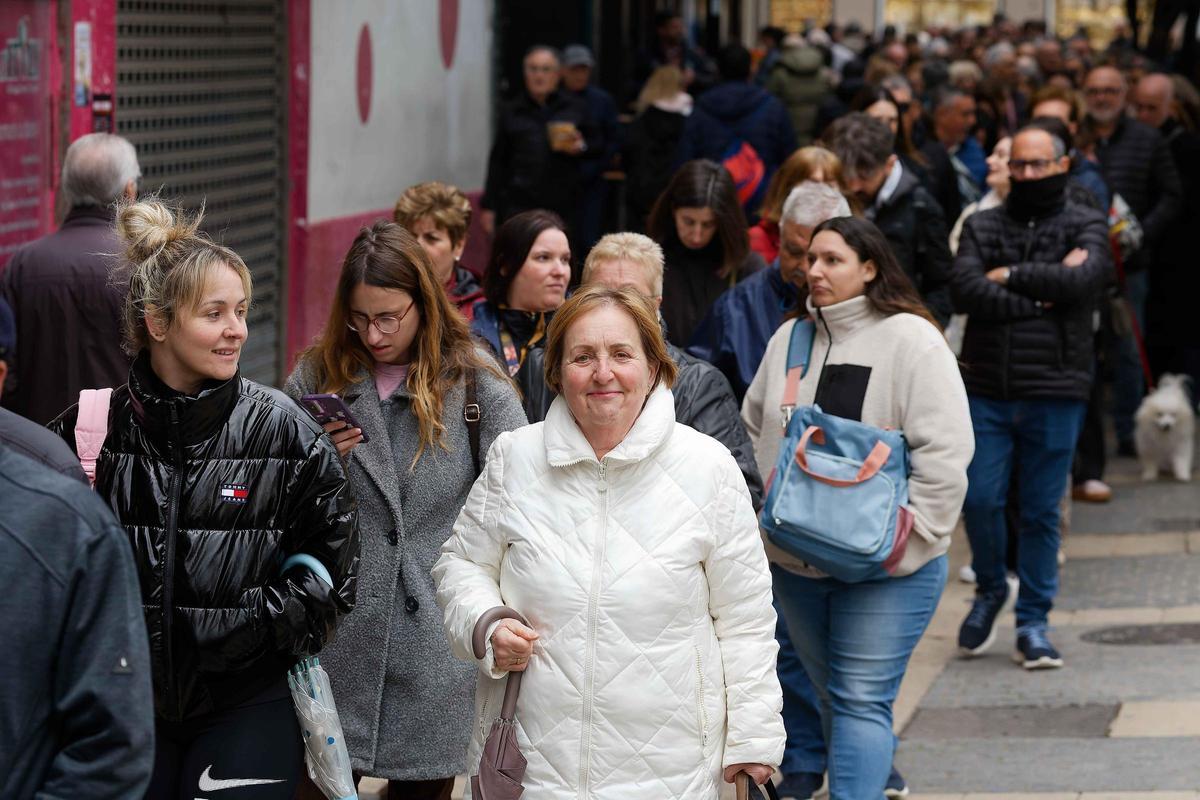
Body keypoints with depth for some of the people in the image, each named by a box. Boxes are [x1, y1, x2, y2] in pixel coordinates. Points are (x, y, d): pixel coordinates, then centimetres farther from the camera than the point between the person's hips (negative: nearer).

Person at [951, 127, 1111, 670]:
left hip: (1055, 394, -1)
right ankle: (990, 591, 23)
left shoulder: (1085, 227, 6)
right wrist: (1042, 294, -14)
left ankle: (1033, 622, 13)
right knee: (979, 499, -3)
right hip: (987, 392, 1)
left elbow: (1082, 280, -15)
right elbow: (967, 290, -8)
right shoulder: (982, 227, 10)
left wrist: (1012, 276, -8)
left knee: (1041, 511, 3)